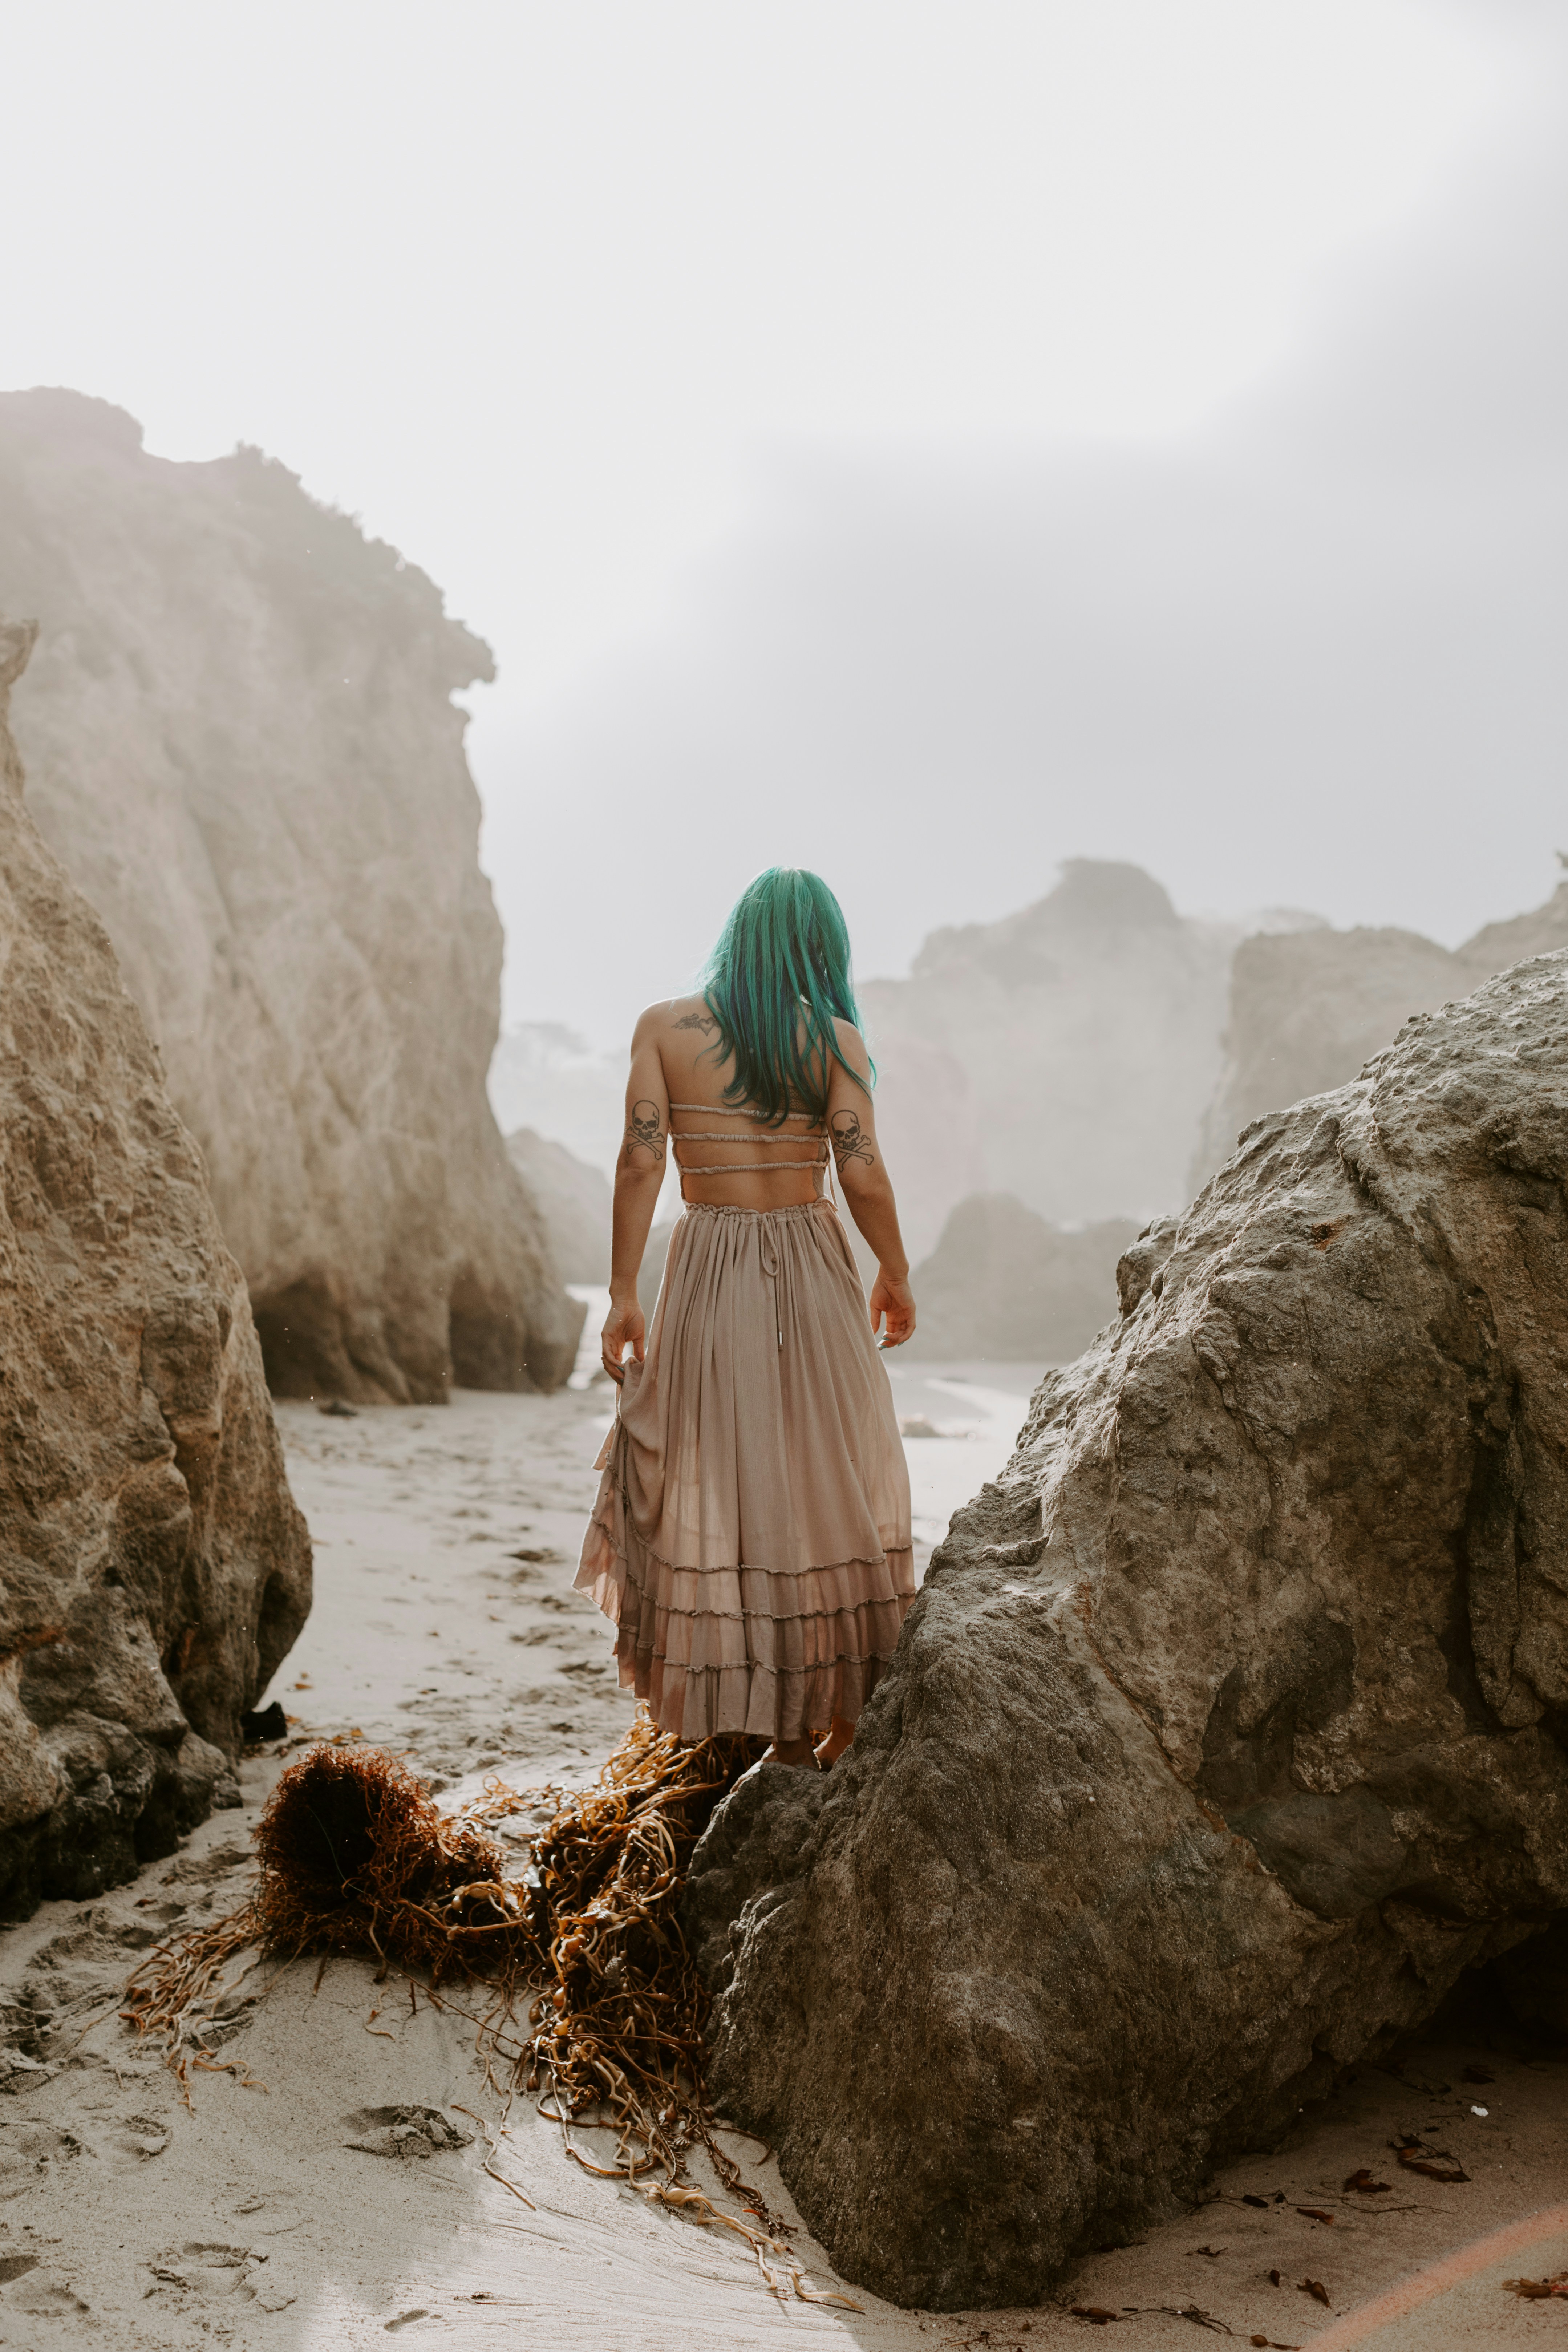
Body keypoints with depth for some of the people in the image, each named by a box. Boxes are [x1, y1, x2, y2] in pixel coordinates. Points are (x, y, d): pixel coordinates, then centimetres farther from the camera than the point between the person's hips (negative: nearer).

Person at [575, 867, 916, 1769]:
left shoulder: (664, 1027, 0)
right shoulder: (834, 1038, -3)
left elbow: (642, 1161, -6)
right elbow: (863, 1175, -8)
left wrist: (623, 1294, -3)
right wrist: (897, 1277, 6)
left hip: (708, 1272, 0)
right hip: (813, 1267, 0)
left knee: (712, 1489, 9)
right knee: (832, 1486, 10)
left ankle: (747, 1711, 11)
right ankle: (837, 1706, 17)